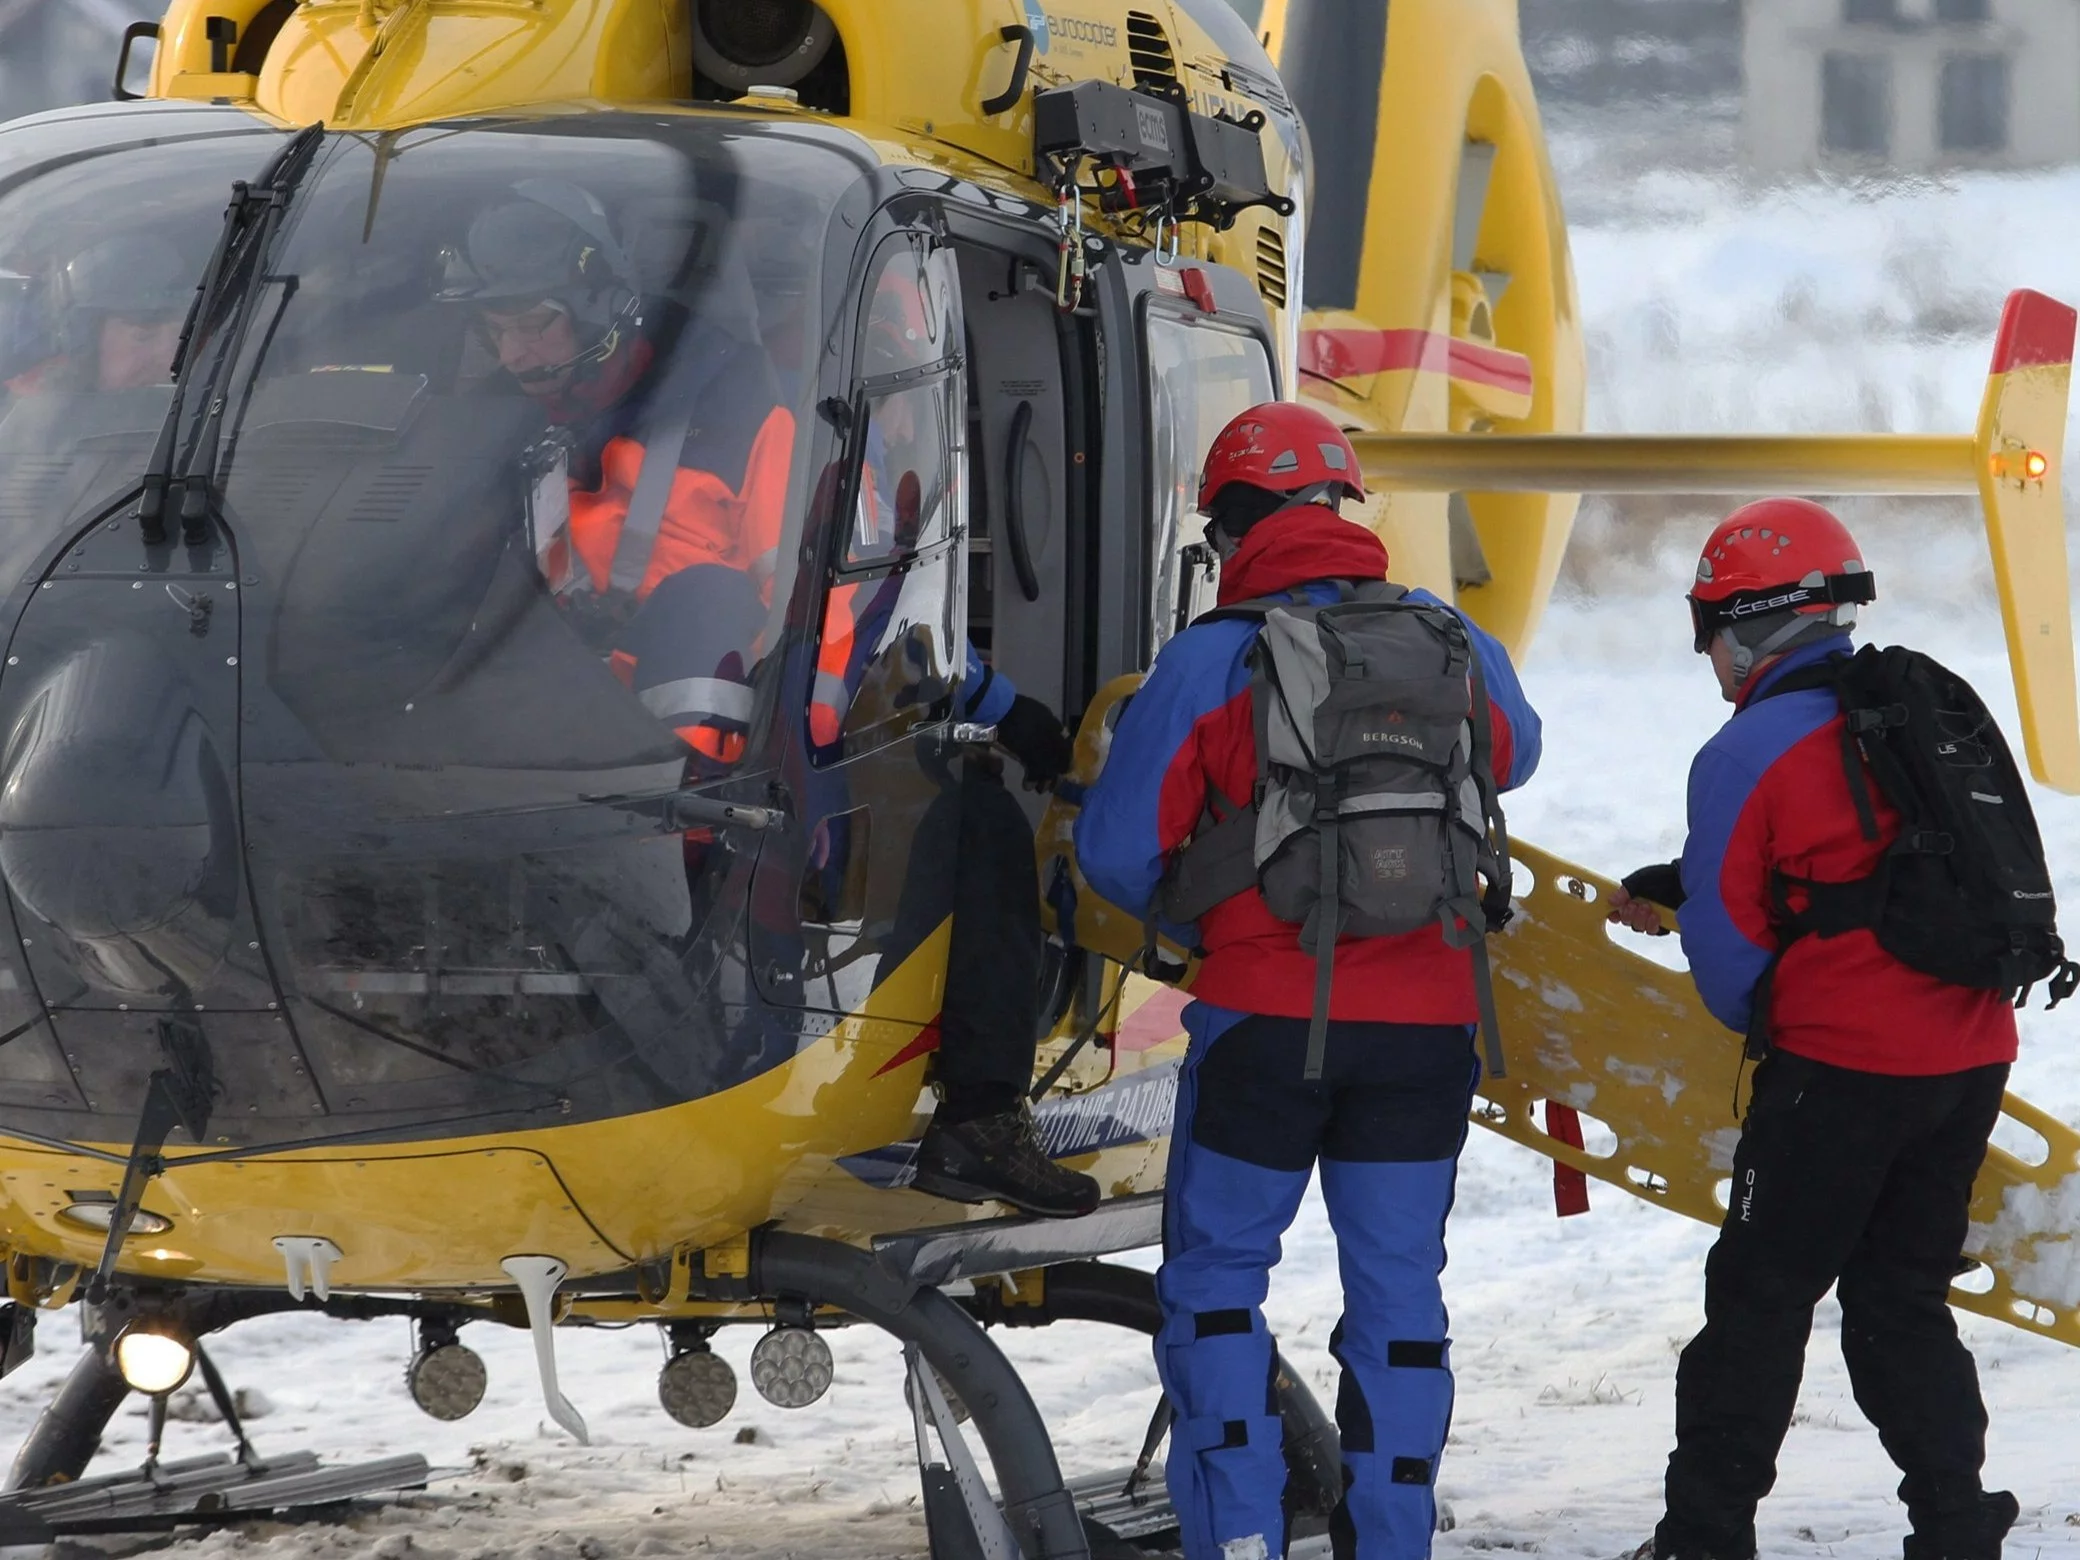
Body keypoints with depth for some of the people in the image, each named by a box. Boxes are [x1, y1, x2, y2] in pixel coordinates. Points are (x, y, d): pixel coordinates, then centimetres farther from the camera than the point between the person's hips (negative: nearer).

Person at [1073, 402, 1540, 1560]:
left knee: (1217, 1278, 9)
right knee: (1398, 1290, 11)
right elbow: (1515, 754, 24)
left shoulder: (1209, 660, -8)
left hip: (1266, 1021, -3)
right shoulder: (1446, 642, 3)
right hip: (1424, 1026, 3)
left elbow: (1118, 849, -7)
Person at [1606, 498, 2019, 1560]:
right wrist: (1668, 887, 30)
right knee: (1903, 1298, 16)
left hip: (1841, 1065, -6)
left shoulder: (1748, 754, -10)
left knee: (1759, 1300, 5)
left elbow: (1726, 950, -6)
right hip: (1971, 1056, 6)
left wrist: (1758, 1026, 16)